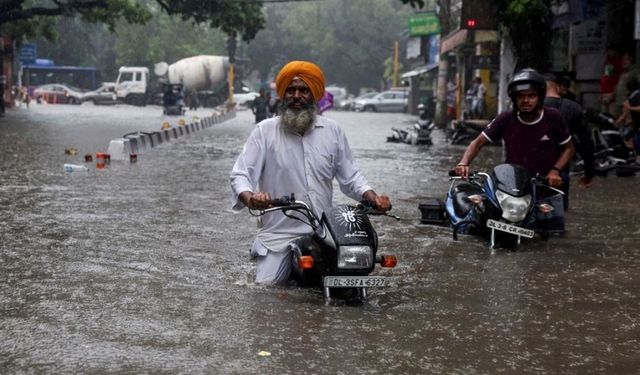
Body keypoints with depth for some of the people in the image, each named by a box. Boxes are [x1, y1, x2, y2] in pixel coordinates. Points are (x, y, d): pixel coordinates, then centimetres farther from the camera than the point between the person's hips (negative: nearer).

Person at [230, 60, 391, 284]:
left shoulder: (332, 130, 7)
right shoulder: (265, 130, -1)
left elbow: (350, 176, 13)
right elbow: (241, 174, -5)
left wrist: (372, 197, -5)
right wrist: (249, 197, -27)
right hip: (279, 234, -2)